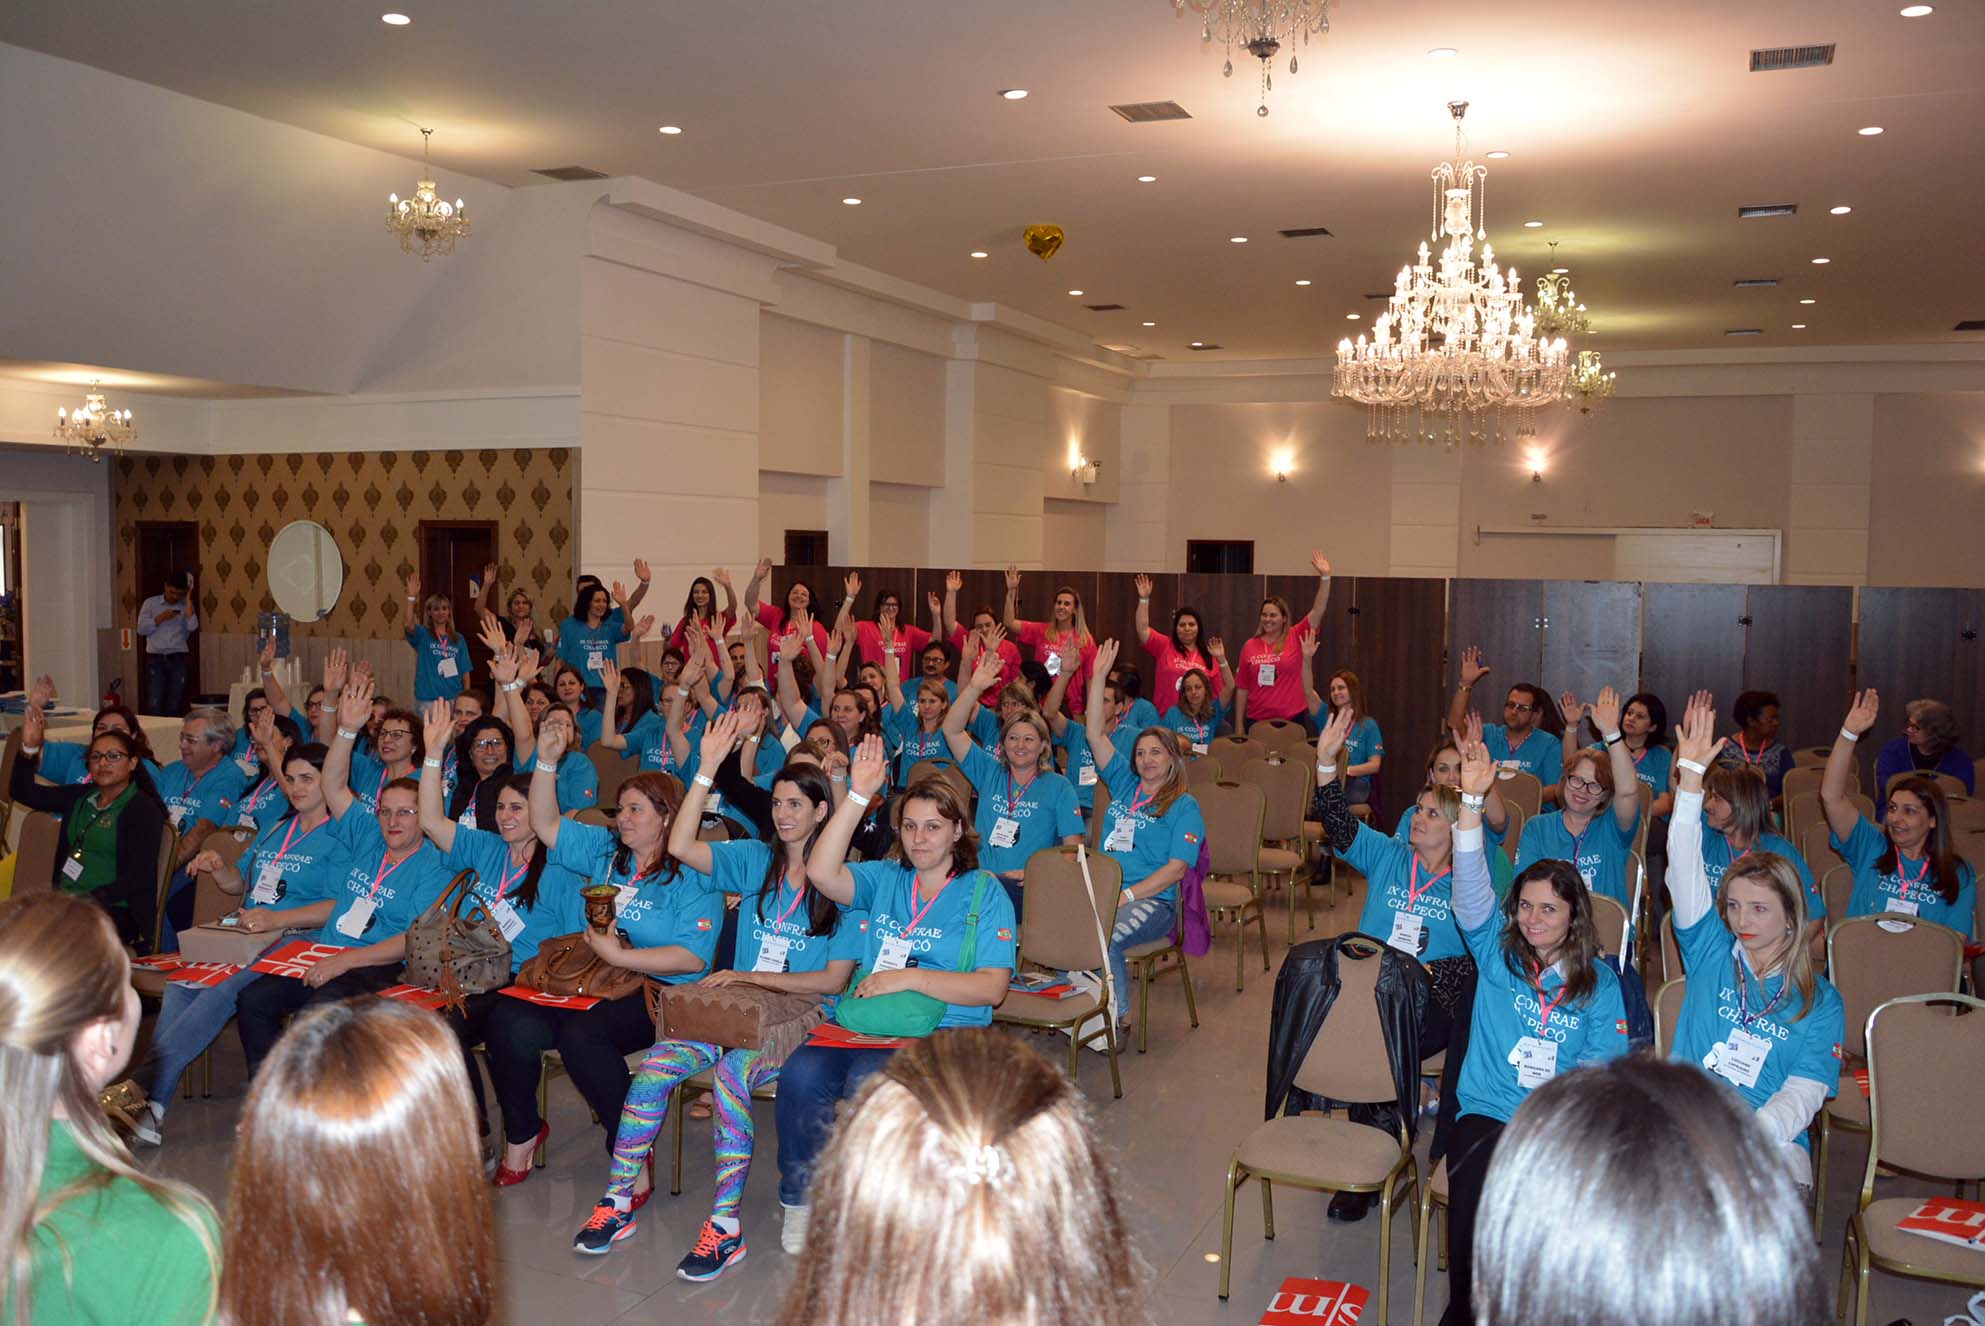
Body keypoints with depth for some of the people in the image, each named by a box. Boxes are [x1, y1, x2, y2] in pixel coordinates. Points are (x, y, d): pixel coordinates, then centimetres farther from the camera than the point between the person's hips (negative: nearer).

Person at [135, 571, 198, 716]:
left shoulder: (186, 606, 9)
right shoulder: (150, 603, 9)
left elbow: (192, 626, -9)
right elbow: (141, 629, 2)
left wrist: (188, 599, -6)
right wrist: (161, 618, -9)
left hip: (178, 659, 0)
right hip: (155, 659, 0)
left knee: (174, 704, 1)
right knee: (155, 704, -7)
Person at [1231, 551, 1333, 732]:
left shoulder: (1295, 638, 1)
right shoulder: (1250, 646, 3)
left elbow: (1318, 610, -8)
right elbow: (1241, 688, 6)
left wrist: (1325, 577, -18)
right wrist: (1238, 725, 6)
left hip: (1291, 721, -1)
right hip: (1256, 722, 1)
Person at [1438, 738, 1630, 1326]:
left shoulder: (1600, 984, 9)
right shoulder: (1497, 956, 8)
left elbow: (1604, 1068, 3)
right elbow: (1471, 891, -7)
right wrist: (1472, 801, -19)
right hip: (1486, 1114, 0)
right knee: (1475, 1179, -32)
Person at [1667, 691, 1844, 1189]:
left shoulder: (1821, 1002, 9)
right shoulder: (1711, 952, 11)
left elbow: (1803, 1093, -2)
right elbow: (1684, 869, 1)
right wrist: (1690, 771, -6)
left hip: (1770, 1142, 0)